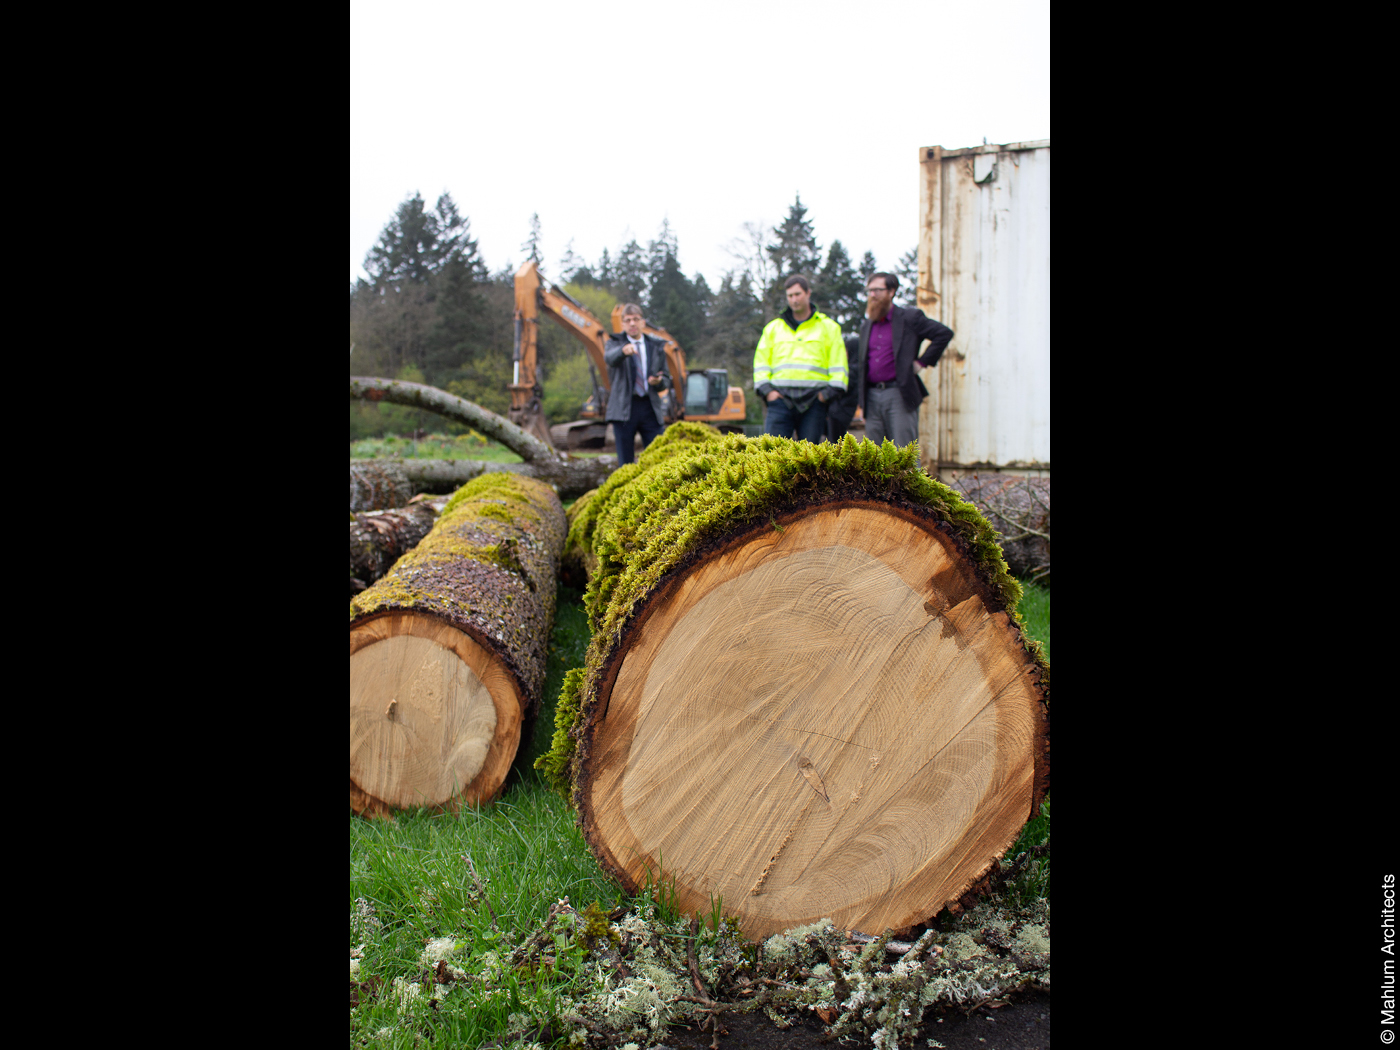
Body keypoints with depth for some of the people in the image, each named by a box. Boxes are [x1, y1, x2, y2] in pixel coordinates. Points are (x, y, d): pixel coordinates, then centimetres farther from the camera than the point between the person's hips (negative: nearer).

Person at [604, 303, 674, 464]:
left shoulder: (656, 346, 14)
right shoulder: (616, 342, 5)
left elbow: (666, 380, 16)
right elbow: (609, 358, -21)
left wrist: (658, 381, -9)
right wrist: (623, 351, -43)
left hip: (650, 408, 2)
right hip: (624, 407, -2)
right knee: (625, 461, 1)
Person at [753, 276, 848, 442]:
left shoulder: (828, 327, 14)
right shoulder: (773, 328, 18)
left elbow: (838, 365, 10)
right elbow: (761, 361, 16)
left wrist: (831, 392, -3)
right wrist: (765, 390, 1)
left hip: (814, 401, -1)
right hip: (780, 398, 1)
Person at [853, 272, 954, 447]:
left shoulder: (909, 318, 0)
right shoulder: (866, 325, 18)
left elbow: (944, 333, -4)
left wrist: (922, 362, -6)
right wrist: (860, 401, 13)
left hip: (900, 395, -6)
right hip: (872, 396, 6)